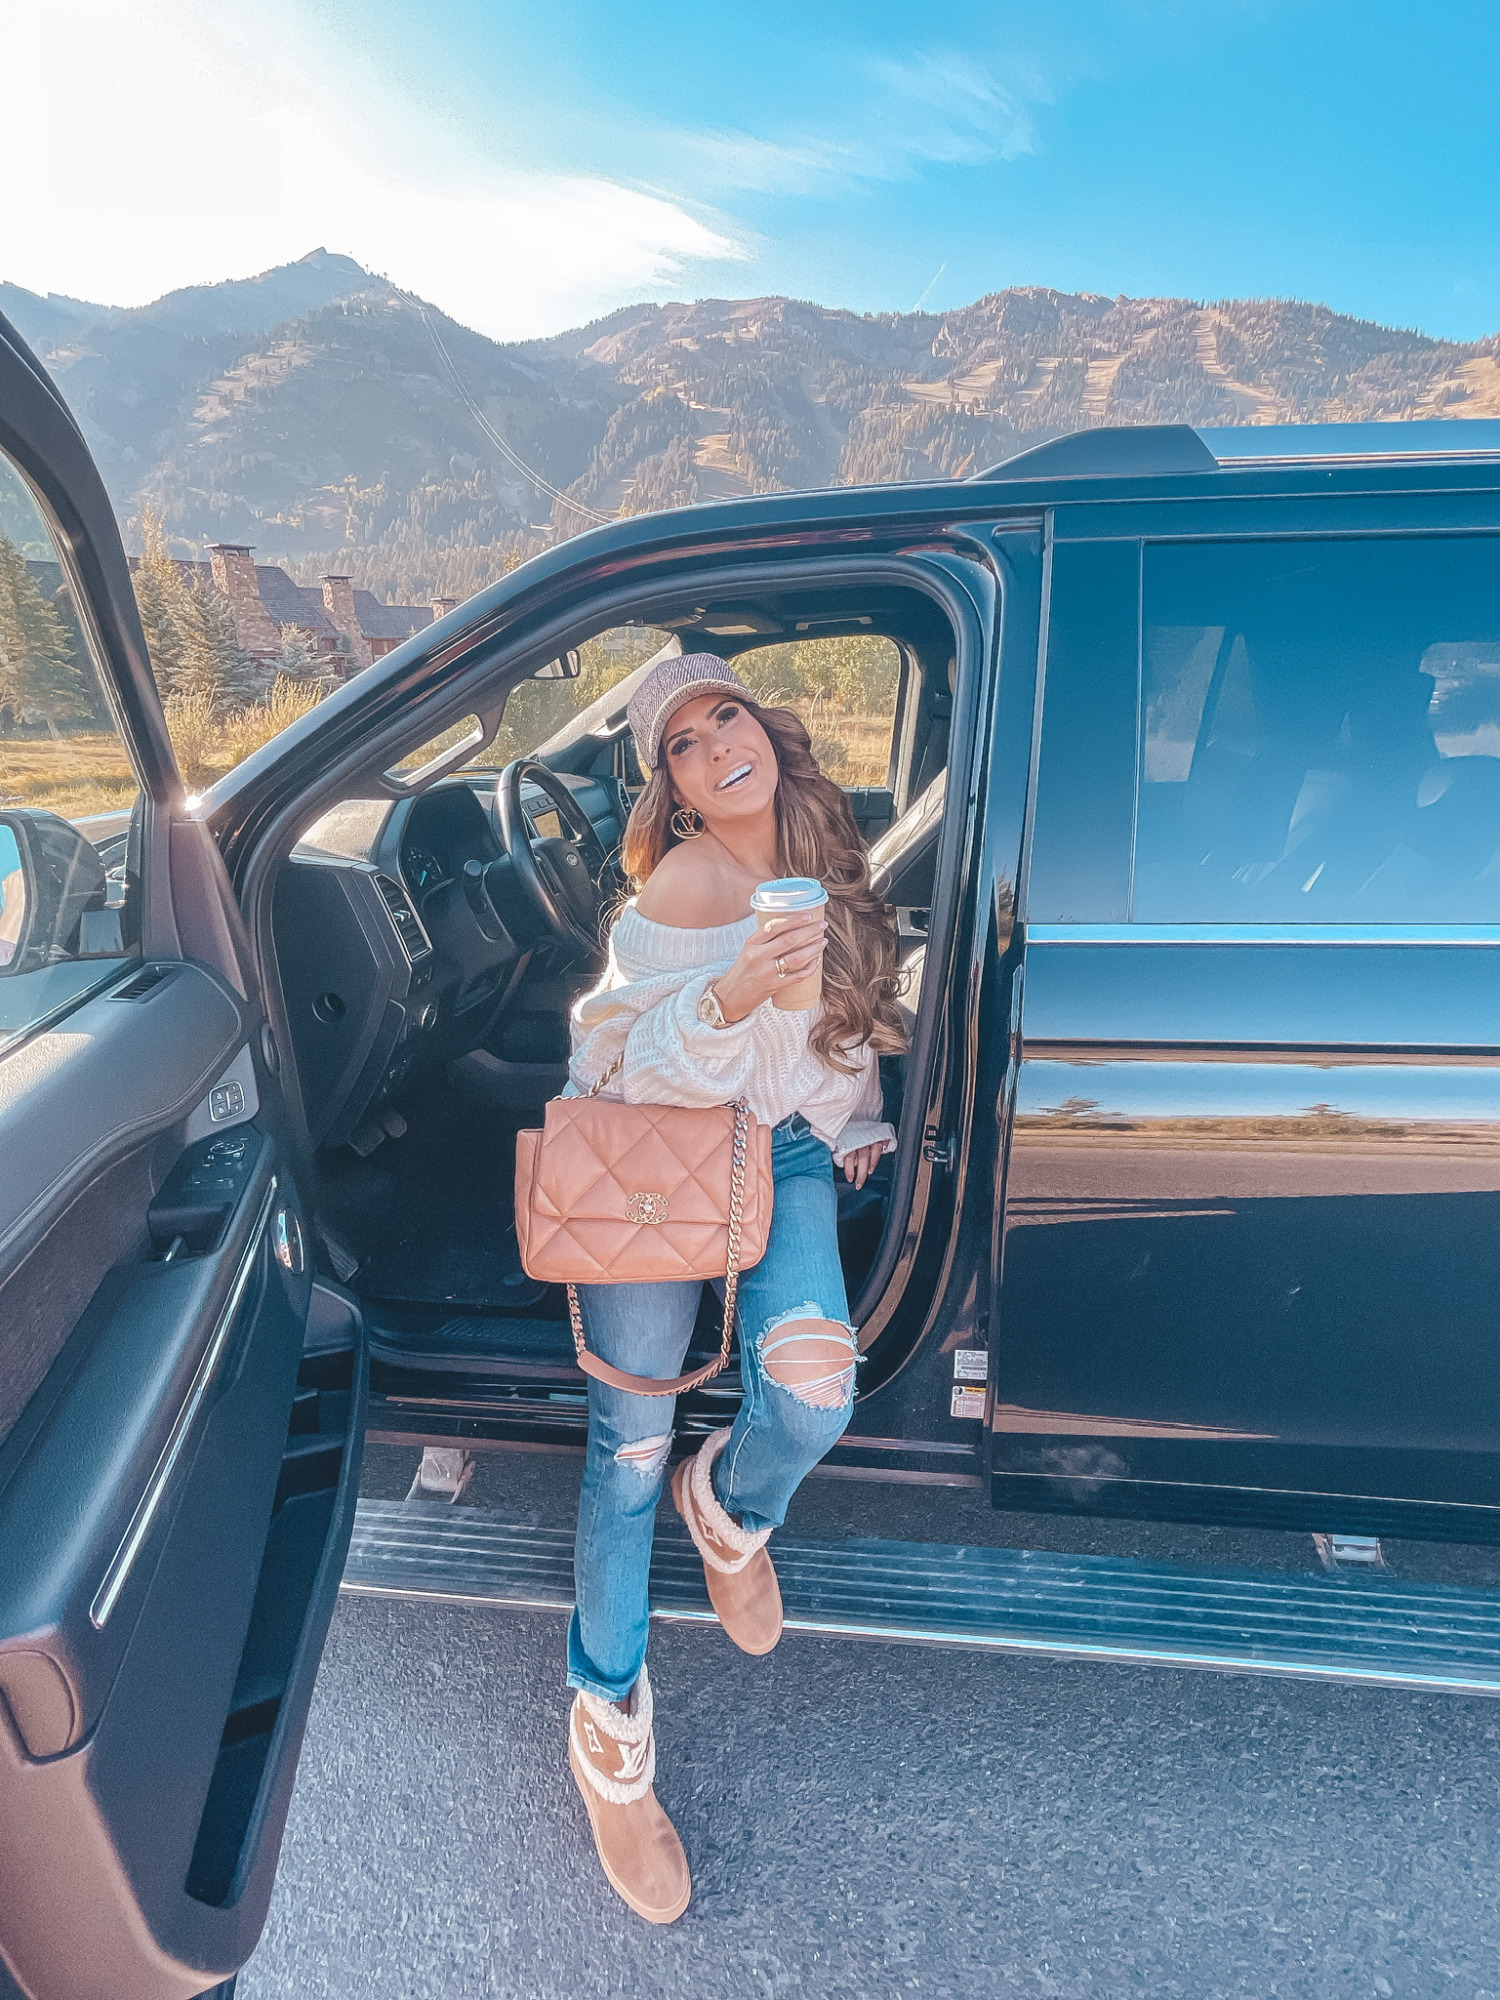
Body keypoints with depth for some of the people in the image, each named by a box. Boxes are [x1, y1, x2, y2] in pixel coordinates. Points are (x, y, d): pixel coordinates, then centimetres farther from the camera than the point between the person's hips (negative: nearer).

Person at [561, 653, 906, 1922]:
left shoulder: (820, 854, 2)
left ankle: (730, 1507, 17)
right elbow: (641, 1065, -20)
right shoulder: (686, 881, -17)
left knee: (815, 1388, -20)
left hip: (785, 1147, 4)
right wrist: (736, 993, -38)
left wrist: (857, 1122, 15)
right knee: (632, 1440, -4)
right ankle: (610, 1732, 15)